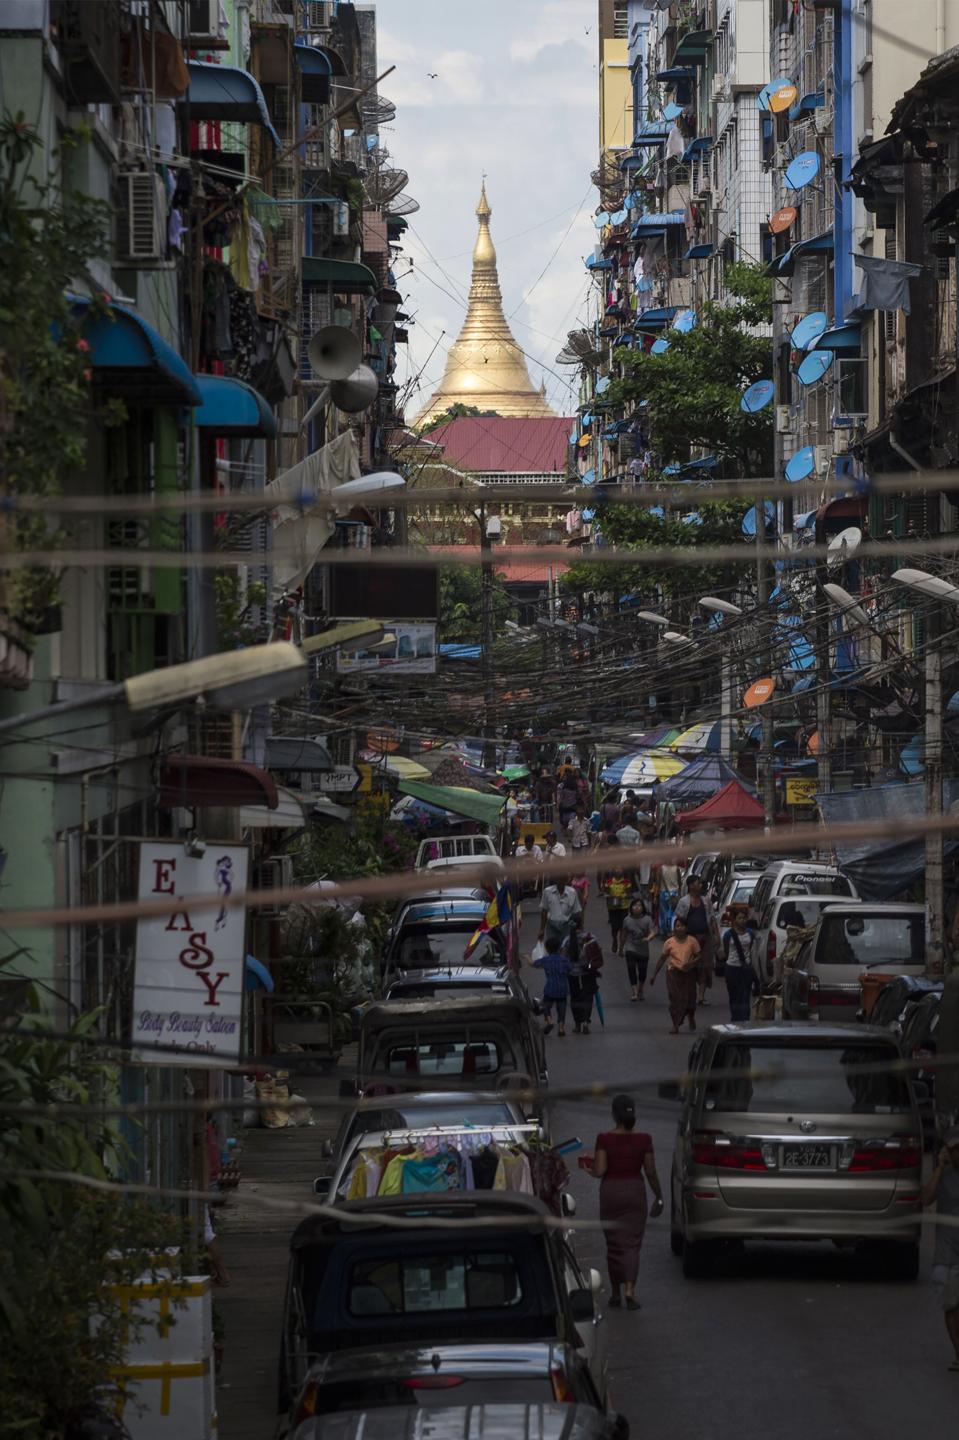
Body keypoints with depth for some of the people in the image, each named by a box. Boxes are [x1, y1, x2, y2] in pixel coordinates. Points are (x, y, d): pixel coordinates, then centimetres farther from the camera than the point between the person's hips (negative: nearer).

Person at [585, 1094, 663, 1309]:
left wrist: (591, 1167, 8)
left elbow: (599, 1171, -14)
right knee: (632, 1244, 2)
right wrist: (658, 1197, 9)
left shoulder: (604, 1139, -10)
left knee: (613, 1243, 13)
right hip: (635, 1191, 0)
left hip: (610, 1192, 0)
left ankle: (615, 1292, 21)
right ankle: (630, 1290, -15)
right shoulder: (643, 1139, -6)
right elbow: (651, 1173, -2)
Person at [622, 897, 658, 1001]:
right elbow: (624, 935, 8)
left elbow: (653, 932, -18)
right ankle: (635, 992, -15)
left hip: (643, 950, 0)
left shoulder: (647, 919, -10)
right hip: (631, 949, 0)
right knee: (631, 969, -14)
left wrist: (648, 938, -39)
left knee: (642, 971, 11)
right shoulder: (627, 920, -5)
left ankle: (640, 991, 34)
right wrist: (622, 947, 18)